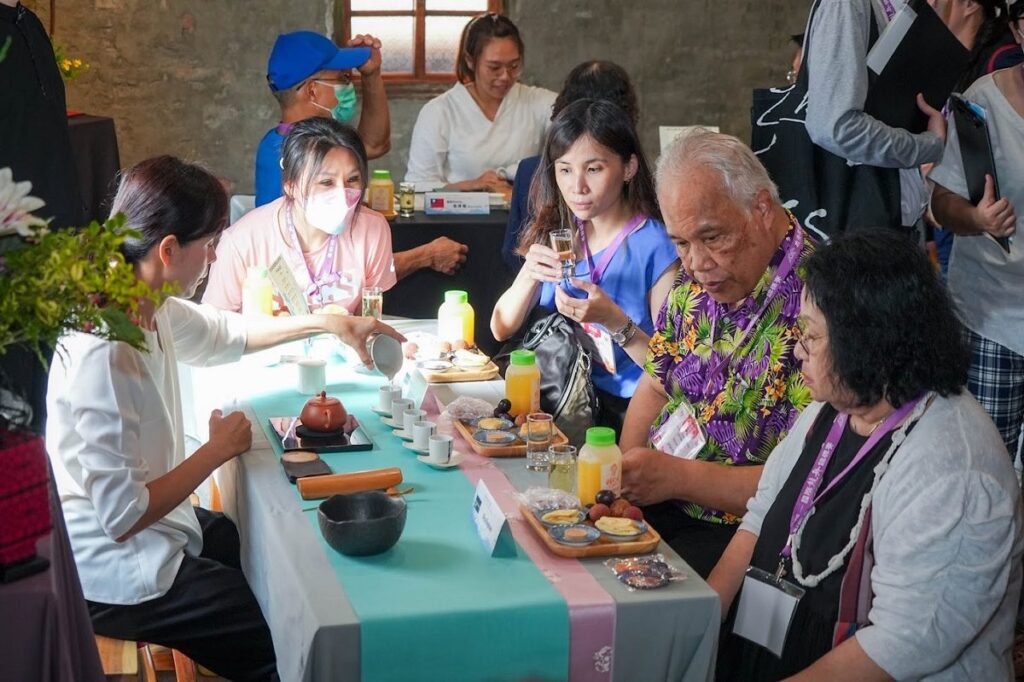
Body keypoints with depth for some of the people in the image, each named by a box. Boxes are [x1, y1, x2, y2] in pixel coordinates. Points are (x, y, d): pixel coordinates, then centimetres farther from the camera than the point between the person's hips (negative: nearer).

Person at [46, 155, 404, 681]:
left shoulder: (148, 308, -5)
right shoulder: (104, 355, -31)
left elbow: (228, 332, 17)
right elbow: (123, 516, -29)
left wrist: (326, 322, 13)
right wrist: (218, 451, -17)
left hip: (152, 520, 9)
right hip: (118, 574, -9)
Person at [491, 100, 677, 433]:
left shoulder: (657, 248, -12)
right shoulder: (555, 234, 5)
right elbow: (501, 330, 4)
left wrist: (614, 321, -29)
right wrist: (528, 277, -15)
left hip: (621, 408, -4)